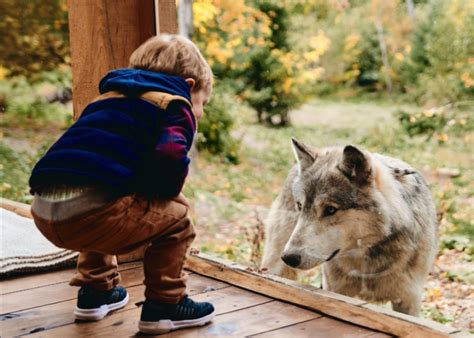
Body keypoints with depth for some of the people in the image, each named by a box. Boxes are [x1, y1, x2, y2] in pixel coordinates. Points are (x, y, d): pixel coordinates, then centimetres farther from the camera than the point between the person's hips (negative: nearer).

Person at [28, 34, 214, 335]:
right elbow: (170, 156, -12)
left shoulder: (109, 97, 32)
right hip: (90, 210, -8)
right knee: (175, 215, 11)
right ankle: (164, 305, 14)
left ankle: (95, 292, 40)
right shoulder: (176, 106, 9)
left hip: (44, 210, 8)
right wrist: (167, 192, 9)